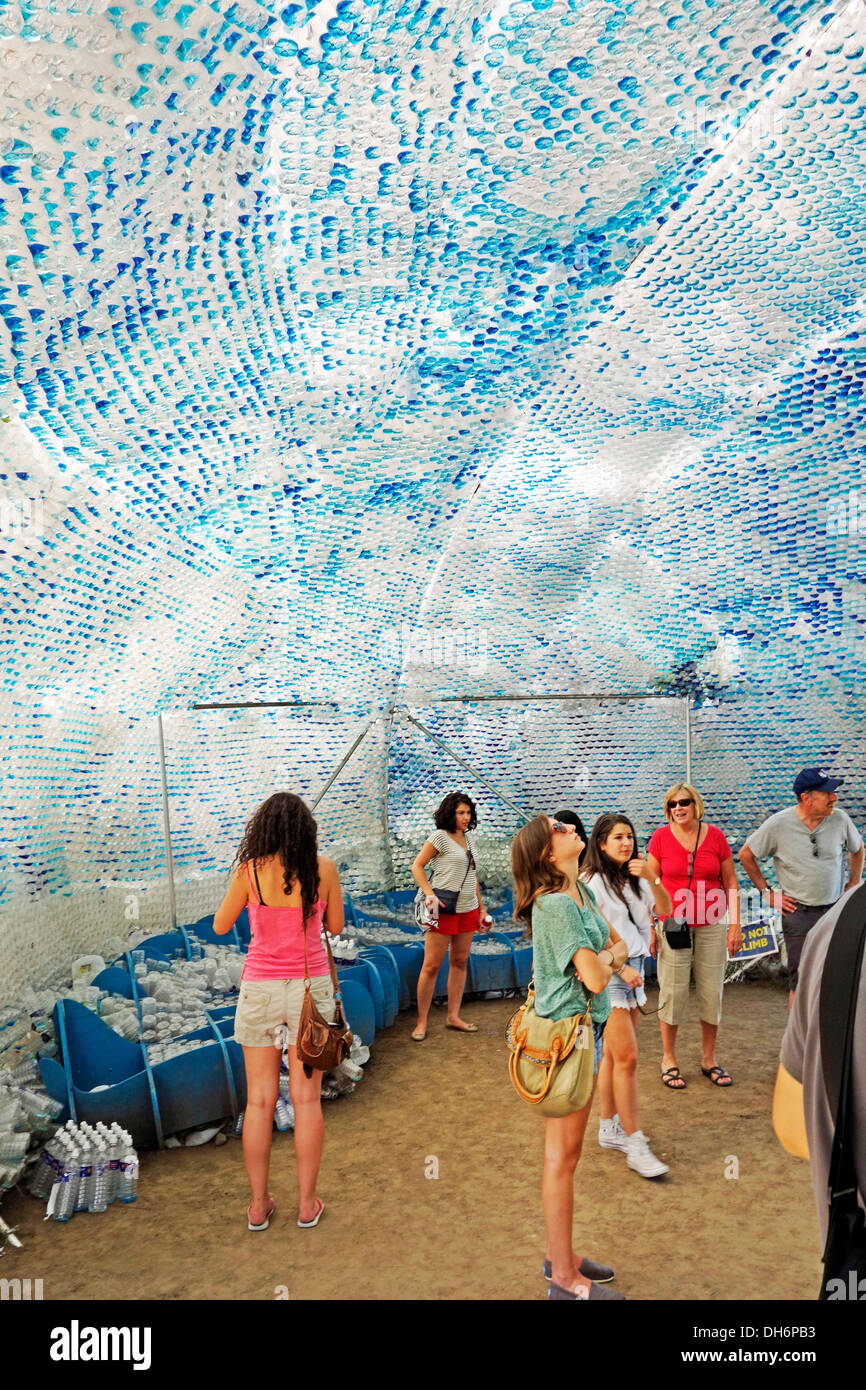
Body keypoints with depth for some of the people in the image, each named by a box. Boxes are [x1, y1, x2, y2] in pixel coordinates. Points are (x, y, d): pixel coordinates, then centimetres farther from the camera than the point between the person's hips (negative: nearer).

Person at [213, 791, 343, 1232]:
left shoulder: (250, 870, -10)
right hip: (311, 986, 1)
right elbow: (335, 926, 5)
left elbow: (220, 926, 2)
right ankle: (306, 1203, 20)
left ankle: (258, 1204, 21)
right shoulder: (323, 868, -7)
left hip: (260, 989, 0)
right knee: (306, 1098, 11)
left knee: (259, 1100, 11)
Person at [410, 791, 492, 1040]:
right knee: (431, 965, -4)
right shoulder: (440, 836, -7)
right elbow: (417, 866, -7)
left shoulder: (468, 839, 13)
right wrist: (429, 894, -19)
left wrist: (481, 909, 17)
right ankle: (421, 1022, 4)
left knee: (460, 963, 10)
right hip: (444, 909, -7)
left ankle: (454, 1017, 19)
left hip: (468, 910, 7)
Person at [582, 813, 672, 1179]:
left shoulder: (634, 879, 11)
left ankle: (609, 1128, 24)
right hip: (606, 972, -7)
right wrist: (621, 968, -12)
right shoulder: (592, 882, -10)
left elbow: (665, 911, 2)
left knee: (613, 1054, 13)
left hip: (633, 969, 7)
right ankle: (635, 1145, -2)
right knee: (627, 1057, -8)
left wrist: (651, 879, -13)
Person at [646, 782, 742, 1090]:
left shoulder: (715, 836, 1)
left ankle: (708, 1058, 24)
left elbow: (731, 883, 6)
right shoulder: (661, 837, -3)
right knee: (673, 992, 1)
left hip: (711, 926, 2)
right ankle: (669, 1059, 17)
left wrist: (735, 925, 2)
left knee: (712, 992, 7)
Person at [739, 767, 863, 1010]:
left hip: (836, 909, 3)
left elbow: (857, 849, 17)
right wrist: (767, 893, 0)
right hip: (799, 913, -3)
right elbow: (746, 855, 0)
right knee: (800, 980, 2)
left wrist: (854, 885, 11)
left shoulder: (839, 819, -5)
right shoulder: (779, 824, -12)